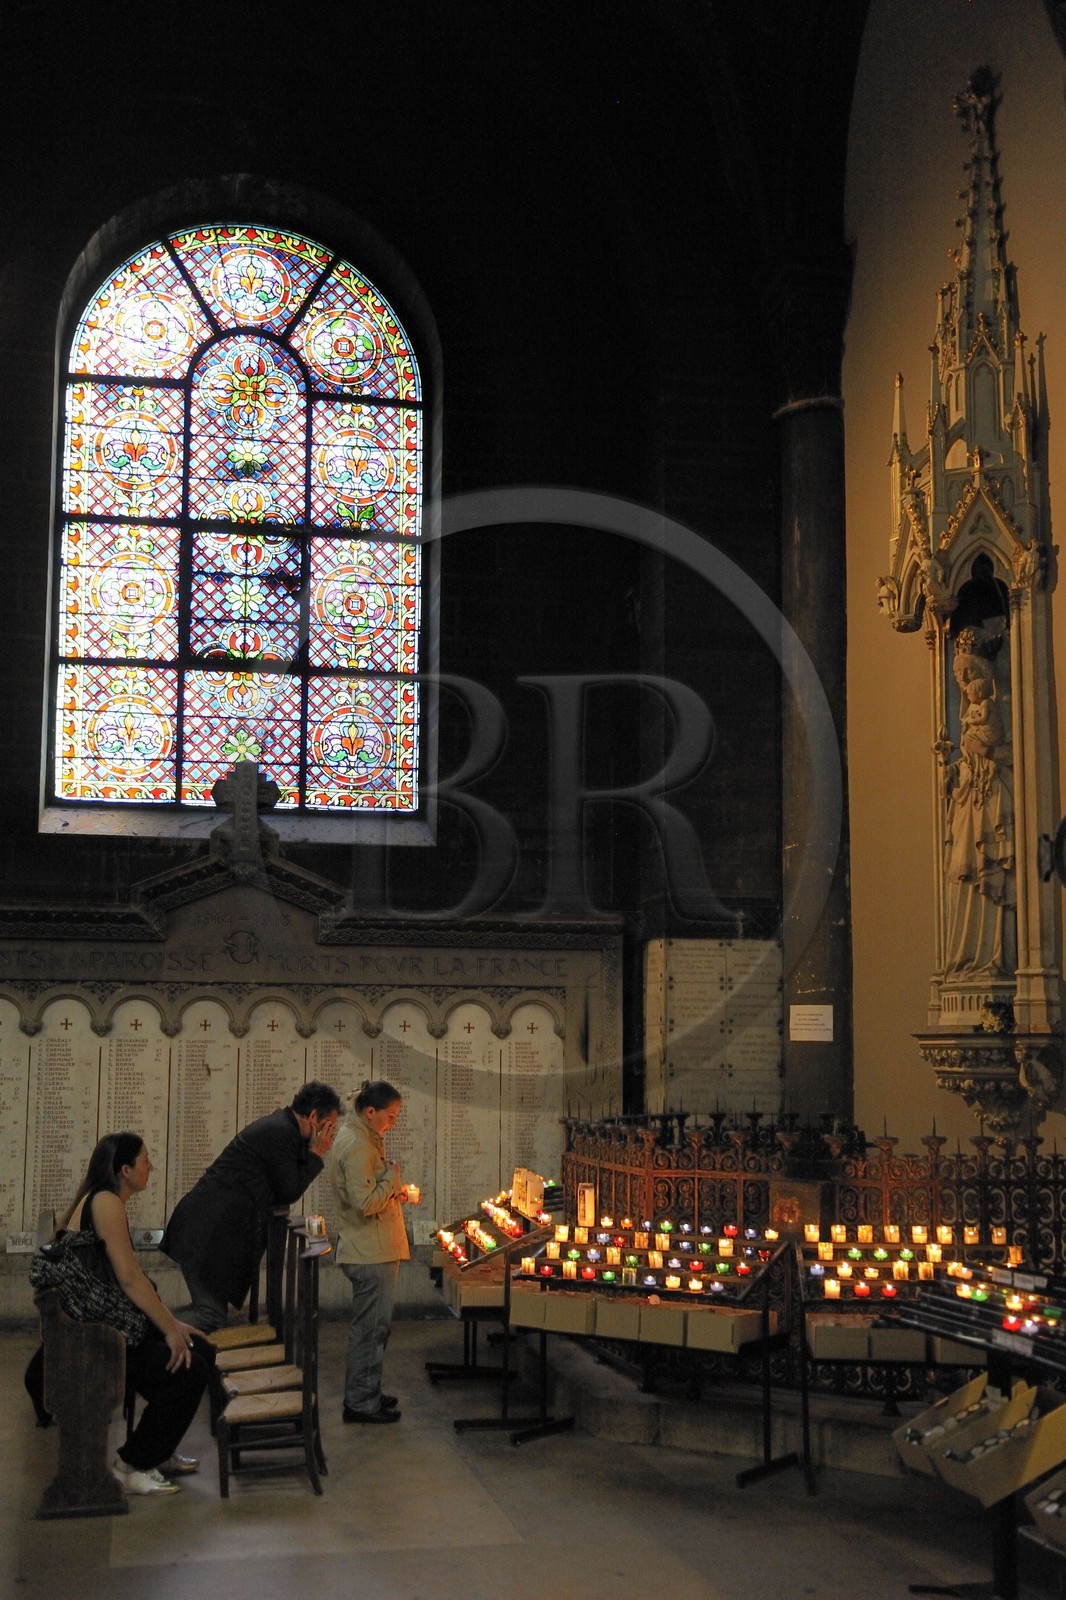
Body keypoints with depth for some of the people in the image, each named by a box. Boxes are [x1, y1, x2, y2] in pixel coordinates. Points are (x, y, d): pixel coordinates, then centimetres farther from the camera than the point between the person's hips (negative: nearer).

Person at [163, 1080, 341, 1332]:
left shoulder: (278, 1125, 17)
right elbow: (289, 1192, -9)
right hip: (211, 1233, -11)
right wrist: (316, 1154, -2)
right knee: (212, 1313, -11)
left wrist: (312, 1153, 13)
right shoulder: (282, 1133, -14)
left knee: (211, 1308, 17)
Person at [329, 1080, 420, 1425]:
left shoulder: (362, 1139, 14)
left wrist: (398, 1193, 10)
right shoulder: (356, 1145, -19)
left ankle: (363, 1395, 28)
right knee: (371, 1327, -2)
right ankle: (362, 1403, 6)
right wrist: (393, 1178, -12)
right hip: (370, 1254, -11)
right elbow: (366, 1203, -24)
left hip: (373, 1251, 11)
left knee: (370, 1325, 18)